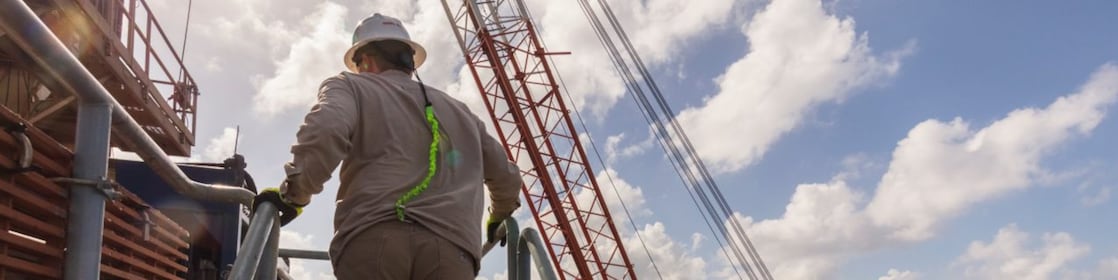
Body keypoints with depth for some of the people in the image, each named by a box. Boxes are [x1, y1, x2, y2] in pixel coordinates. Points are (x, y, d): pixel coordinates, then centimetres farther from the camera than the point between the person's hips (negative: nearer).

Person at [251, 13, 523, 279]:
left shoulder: (350, 86, 20)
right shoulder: (458, 110, 33)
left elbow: (325, 130, -5)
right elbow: (507, 176, 37)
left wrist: (294, 193, 7)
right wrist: (499, 217, 56)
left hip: (375, 237, -3)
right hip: (451, 245, 3)